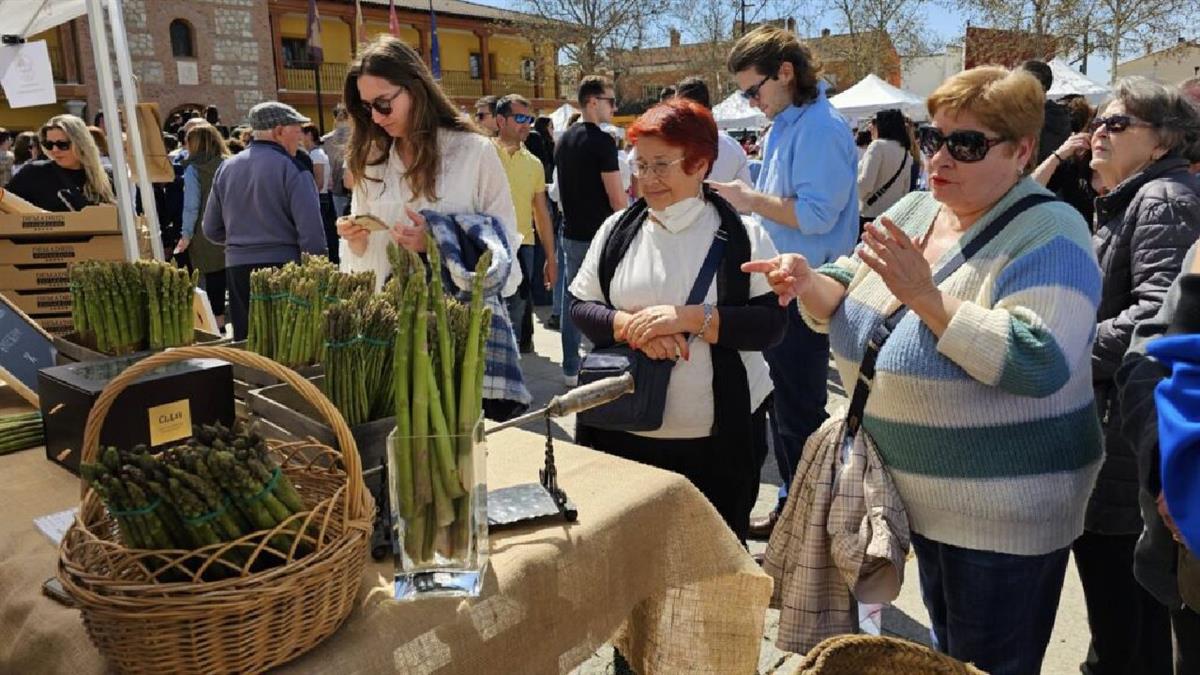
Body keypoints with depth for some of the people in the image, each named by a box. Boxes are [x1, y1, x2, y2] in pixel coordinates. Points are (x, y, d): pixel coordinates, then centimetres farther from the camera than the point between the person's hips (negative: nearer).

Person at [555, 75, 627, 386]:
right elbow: (617, 198, -16)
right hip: (599, 235, -8)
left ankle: (571, 369, 18)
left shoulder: (564, 140, 11)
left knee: (572, 299, 11)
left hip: (571, 233, 8)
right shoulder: (601, 141, -14)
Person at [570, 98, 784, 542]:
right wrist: (629, 325, -15)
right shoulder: (618, 228, 4)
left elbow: (771, 324, -10)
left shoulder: (742, 235, -4)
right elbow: (579, 307, 4)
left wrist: (688, 317, -21)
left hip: (720, 438, -2)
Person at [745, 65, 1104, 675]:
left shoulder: (1047, 236, -17)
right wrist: (808, 281, -15)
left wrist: (927, 298, -32)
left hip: (1001, 512, -7)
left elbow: (1039, 365, -29)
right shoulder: (912, 211, 4)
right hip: (923, 497, 7)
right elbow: (844, 304, 7)